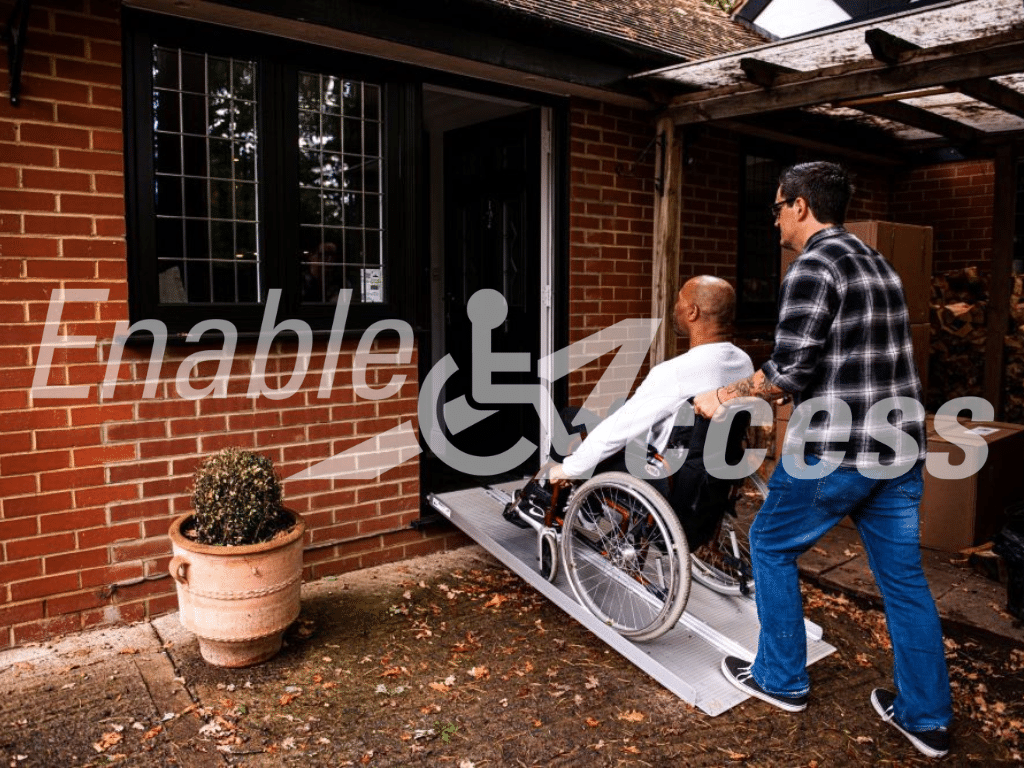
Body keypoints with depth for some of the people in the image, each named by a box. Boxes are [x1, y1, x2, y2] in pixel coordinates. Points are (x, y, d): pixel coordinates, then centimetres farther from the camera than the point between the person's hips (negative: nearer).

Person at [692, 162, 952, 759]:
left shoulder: (814, 266, -13)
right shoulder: (879, 265, 14)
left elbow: (790, 372, -20)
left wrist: (727, 395, -5)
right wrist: (763, 383, 23)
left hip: (835, 452, -8)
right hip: (901, 448, 8)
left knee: (772, 546, 12)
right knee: (903, 576, 15)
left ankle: (782, 680, 25)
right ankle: (926, 717, 26)